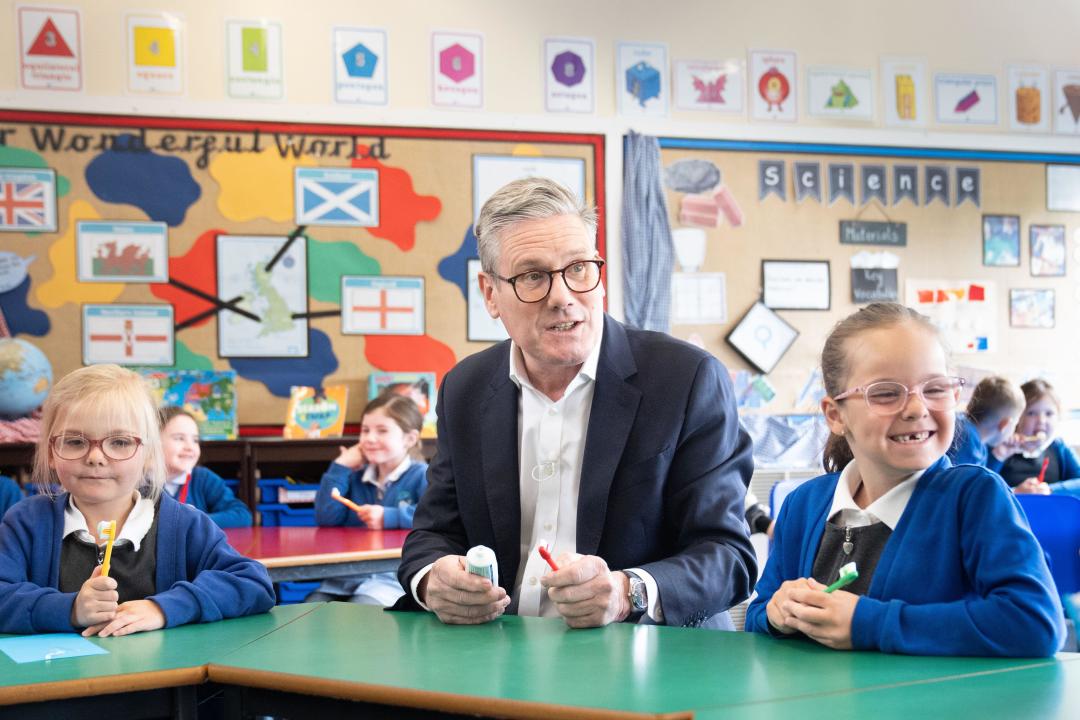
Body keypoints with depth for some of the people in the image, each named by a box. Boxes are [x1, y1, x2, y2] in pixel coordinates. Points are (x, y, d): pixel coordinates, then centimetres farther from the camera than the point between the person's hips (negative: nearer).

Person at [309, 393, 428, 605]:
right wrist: (340, 468, 10)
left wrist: (390, 517, -18)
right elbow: (325, 518, 8)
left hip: (393, 577, -6)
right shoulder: (355, 478, 20)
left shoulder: (421, 476, 2)